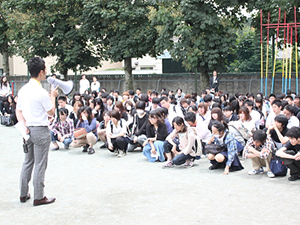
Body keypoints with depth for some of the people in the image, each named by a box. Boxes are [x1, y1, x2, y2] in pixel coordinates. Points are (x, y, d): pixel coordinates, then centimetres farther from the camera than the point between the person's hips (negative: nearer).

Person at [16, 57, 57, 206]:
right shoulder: (41, 92, -18)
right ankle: (39, 197, 7)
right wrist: (53, 96, 4)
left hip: (28, 130, 8)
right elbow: (51, 112, -8)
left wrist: (24, 124, -3)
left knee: (28, 162, 16)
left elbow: (18, 111, 8)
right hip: (40, 131, -8)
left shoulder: (23, 90, 6)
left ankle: (24, 194, 24)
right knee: (40, 165, 0)